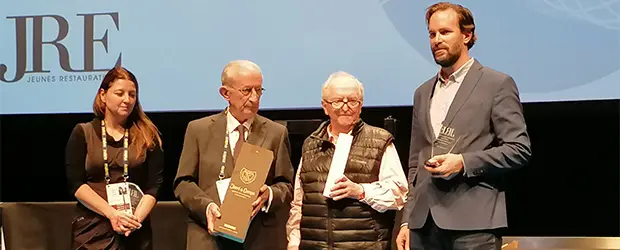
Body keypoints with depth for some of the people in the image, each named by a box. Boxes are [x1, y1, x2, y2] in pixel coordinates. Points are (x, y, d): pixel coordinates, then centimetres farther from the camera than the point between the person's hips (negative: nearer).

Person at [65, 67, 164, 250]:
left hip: (136, 230, 1)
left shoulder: (148, 136, 6)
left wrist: (136, 218, -16)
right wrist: (112, 214, -15)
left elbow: (154, 185, 0)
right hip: (92, 228, -1)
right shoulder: (82, 133, 4)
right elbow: (76, 183, -5)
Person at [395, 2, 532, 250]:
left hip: (473, 221, -5)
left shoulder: (497, 84, 1)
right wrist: (407, 220, 12)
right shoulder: (423, 92, 18)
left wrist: (464, 162, -16)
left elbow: (519, 149, -5)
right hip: (424, 222, 5)